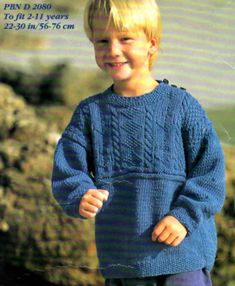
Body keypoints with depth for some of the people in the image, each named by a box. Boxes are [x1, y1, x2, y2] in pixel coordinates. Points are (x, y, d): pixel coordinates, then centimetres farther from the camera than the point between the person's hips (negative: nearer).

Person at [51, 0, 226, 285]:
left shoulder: (181, 105, -3)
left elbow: (209, 171, -3)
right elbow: (67, 171, 0)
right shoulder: (89, 112, 5)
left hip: (183, 251, -3)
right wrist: (80, 197, -22)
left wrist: (183, 216, -15)